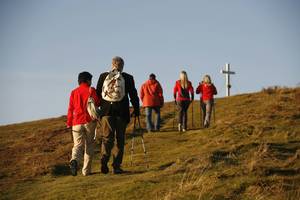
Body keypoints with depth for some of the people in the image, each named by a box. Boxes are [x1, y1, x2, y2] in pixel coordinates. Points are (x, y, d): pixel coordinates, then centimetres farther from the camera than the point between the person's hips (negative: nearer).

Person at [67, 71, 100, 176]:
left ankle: (74, 160, -31)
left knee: (78, 145, 1)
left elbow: (70, 108, 6)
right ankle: (86, 170, 6)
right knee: (89, 145, 8)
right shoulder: (91, 90, 0)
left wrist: (69, 123, 11)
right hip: (89, 121, -2)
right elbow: (97, 103, -4)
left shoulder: (74, 92, 9)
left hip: (77, 122, 2)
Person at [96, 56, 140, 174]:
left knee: (107, 138, 4)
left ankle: (104, 159, -21)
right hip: (121, 112, -1)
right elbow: (133, 95, 2)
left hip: (106, 111, 1)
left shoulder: (103, 76, 4)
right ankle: (116, 166, 6)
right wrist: (136, 110, 13)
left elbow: (98, 94, 8)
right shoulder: (128, 78, -1)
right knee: (120, 139, 7)